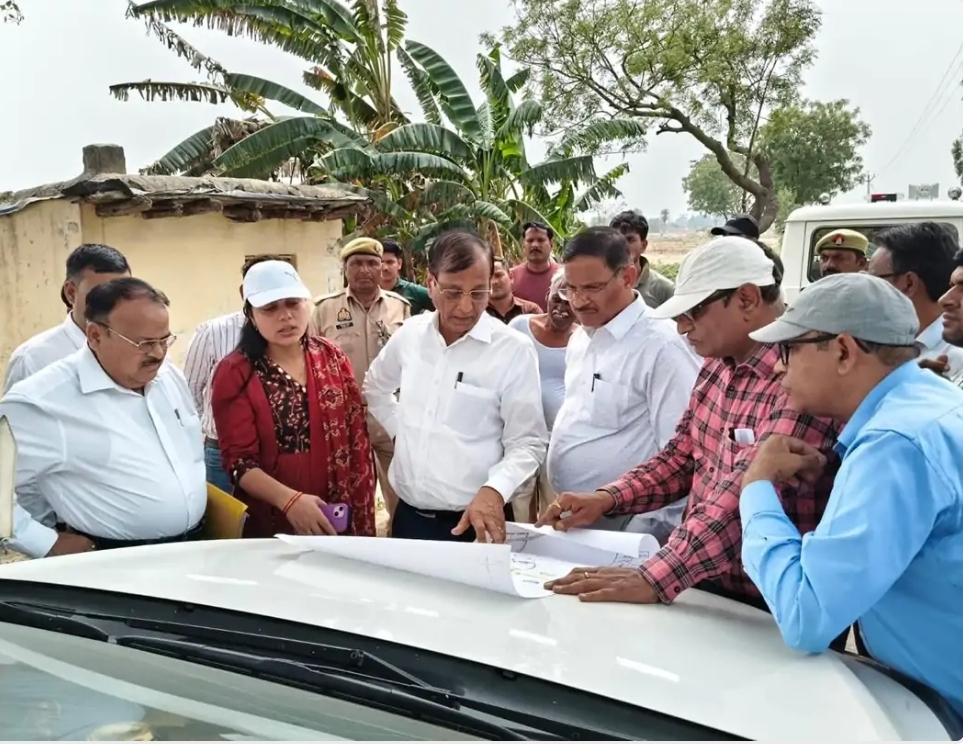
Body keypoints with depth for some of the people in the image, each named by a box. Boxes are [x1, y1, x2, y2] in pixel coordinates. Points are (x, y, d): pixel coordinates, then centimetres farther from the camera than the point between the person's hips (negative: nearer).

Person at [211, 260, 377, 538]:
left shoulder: (331, 357, 1)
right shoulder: (235, 373, -8)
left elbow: (356, 436, 3)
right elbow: (240, 460, -12)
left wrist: (362, 514, 0)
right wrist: (289, 500, -26)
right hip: (269, 524, -3)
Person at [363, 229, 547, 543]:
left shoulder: (514, 350, -13)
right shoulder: (410, 334, 1)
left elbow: (527, 443, -12)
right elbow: (375, 386, 21)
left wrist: (494, 489, -28)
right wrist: (399, 429, 8)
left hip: (474, 521, -4)